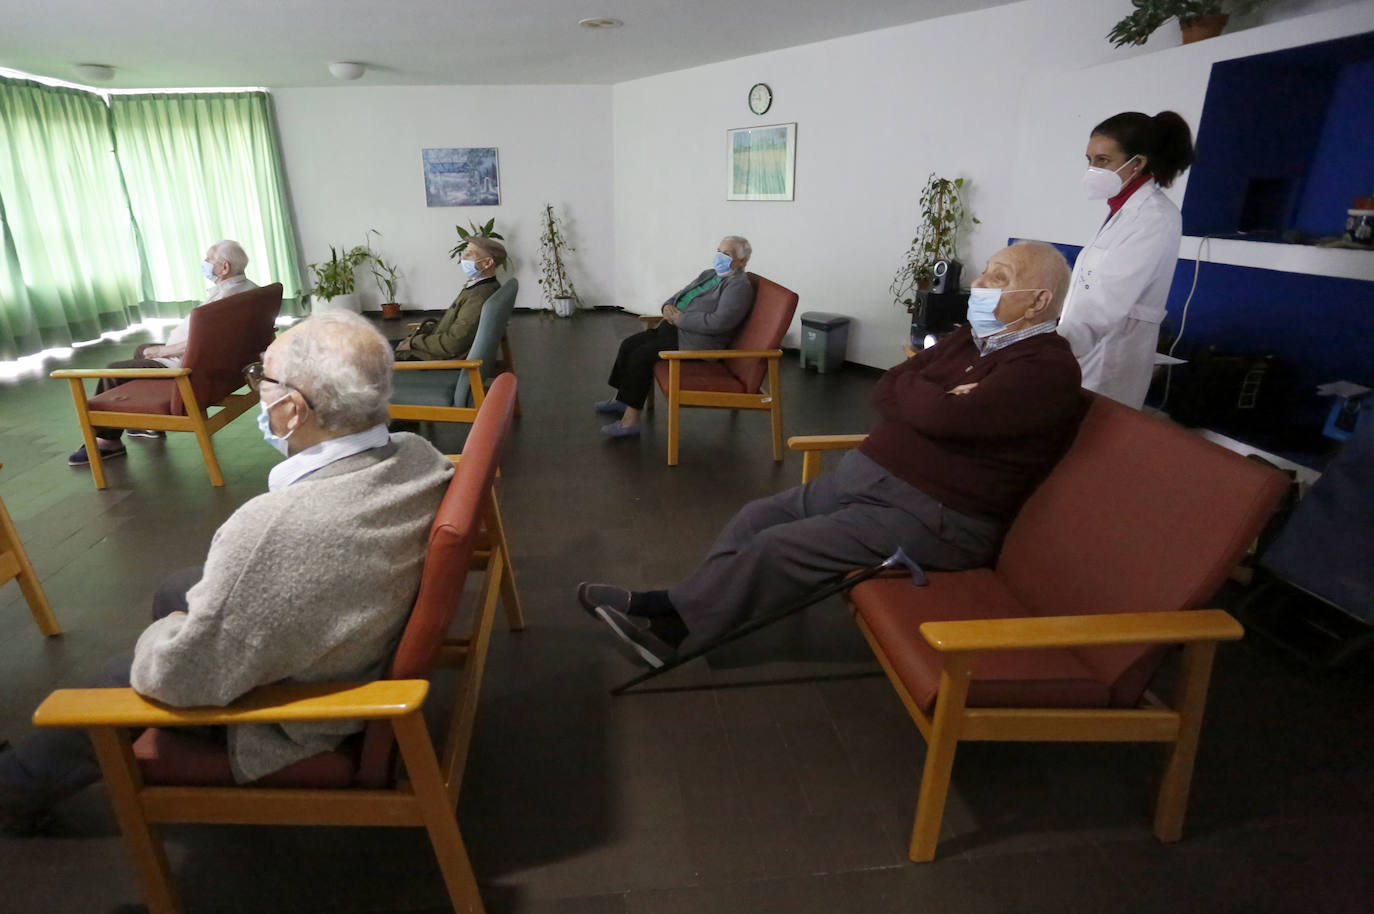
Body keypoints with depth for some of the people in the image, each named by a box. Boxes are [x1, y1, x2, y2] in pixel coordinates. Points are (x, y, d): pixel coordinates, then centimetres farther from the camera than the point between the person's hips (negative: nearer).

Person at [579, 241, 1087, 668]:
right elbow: (885, 391, 6)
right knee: (757, 518, 3)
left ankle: (673, 626, 3)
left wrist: (912, 388, -7)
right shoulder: (972, 339, 13)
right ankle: (673, 614, 10)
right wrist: (932, 398, -13)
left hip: (930, 517, -9)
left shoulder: (1046, 368, -14)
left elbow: (941, 415, -27)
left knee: (776, 548, -15)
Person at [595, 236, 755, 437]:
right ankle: (620, 399, 17)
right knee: (629, 344, 3)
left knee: (641, 356, -21)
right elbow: (681, 294, 25)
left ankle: (630, 420, -17)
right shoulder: (709, 274, 18)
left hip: (695, 342, -10)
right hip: (674, 329, 10)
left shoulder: (740, 286, -12)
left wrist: (680, 318, -18)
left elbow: (718, 322, -24)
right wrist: (668, 306, 1)